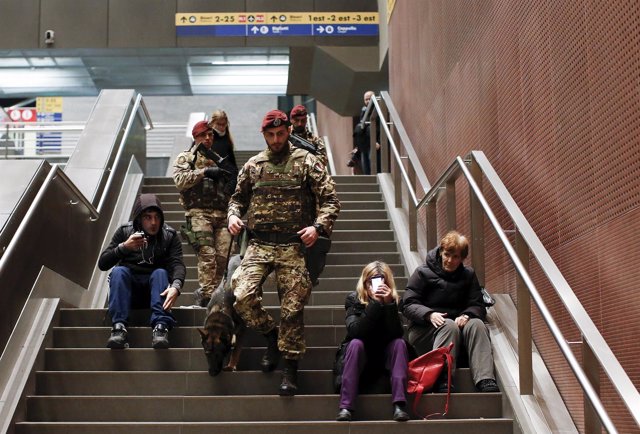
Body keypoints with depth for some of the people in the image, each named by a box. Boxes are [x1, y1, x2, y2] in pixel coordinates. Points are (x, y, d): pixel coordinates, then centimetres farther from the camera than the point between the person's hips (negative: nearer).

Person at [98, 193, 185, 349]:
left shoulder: (170, 236, -1)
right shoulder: (124, 231, 1)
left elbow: (177, 264, -18)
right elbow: (102, 264, -5)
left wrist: (175, 286, -40)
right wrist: (124, 247, -22)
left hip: (155, 288, 0)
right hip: (127, 289, 1)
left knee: (160, 272, -30)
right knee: (119, 271, -28)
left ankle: (161, 326, -48)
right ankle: (119, 327, -42)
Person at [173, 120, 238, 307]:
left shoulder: (219, 159, 25)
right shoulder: (185, 158, 11)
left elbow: (230, 187, 31)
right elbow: (180, 180, -7)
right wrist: (205, 172, -14)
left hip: (222, 214, 5)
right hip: (199, 212, -5)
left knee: (223, 255, -4)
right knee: (207, 254, -17)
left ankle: (216, 292, 7)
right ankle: (206, 295, -17)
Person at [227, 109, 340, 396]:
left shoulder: (306, 162, 1)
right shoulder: (253, 165, 11)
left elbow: (330, 199, -1)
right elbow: (238, 197, 23)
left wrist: (318, 226, -17)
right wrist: (233, 215, 1)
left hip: (293, 246, -2)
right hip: (259, 245, 3)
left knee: (292, 307, -1)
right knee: (242, 296, -15)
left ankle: (290, 367, 13)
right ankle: (272, 335, 14)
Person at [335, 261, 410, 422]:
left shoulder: (393, 300, -10)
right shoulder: (354, 299, -13)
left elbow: (397, 334, -24)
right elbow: (355, 332, -29)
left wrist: (389, 304, -35)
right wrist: (375, 303, -36)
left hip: (385, 355, 1)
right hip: (361, 355, -1)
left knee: (399, 343, -26)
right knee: (356, 343, -31)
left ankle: (399, 405, -35)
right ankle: (345, 407, -37)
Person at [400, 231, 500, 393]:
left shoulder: (468, 275, 15)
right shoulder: (423, 273, 4)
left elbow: (478, 306, 8)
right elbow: (407, 304, -3)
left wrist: (467, 315, -16)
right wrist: (429, 314, -22)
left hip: (458, 324, 3)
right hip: (424, 329, -3)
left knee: (477, 324, -29)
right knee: (449, 326, -35)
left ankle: (485, 380, -45)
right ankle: (442, 380, -49)